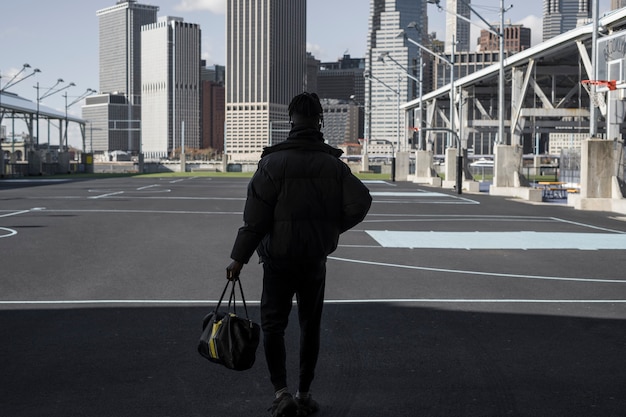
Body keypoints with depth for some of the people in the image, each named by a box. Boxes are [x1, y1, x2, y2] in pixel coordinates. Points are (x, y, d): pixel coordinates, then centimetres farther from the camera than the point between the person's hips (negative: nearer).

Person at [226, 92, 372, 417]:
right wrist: (333, 228, 6)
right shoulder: (333, 164, -1)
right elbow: (361, 201, -11)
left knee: (273, 325, 8)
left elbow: (255, 217, -13)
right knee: (310, 325, 15)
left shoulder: (273, 162, -10)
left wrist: (239, 258, -6)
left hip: (279, 259, -2)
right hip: (316, 259, 3)